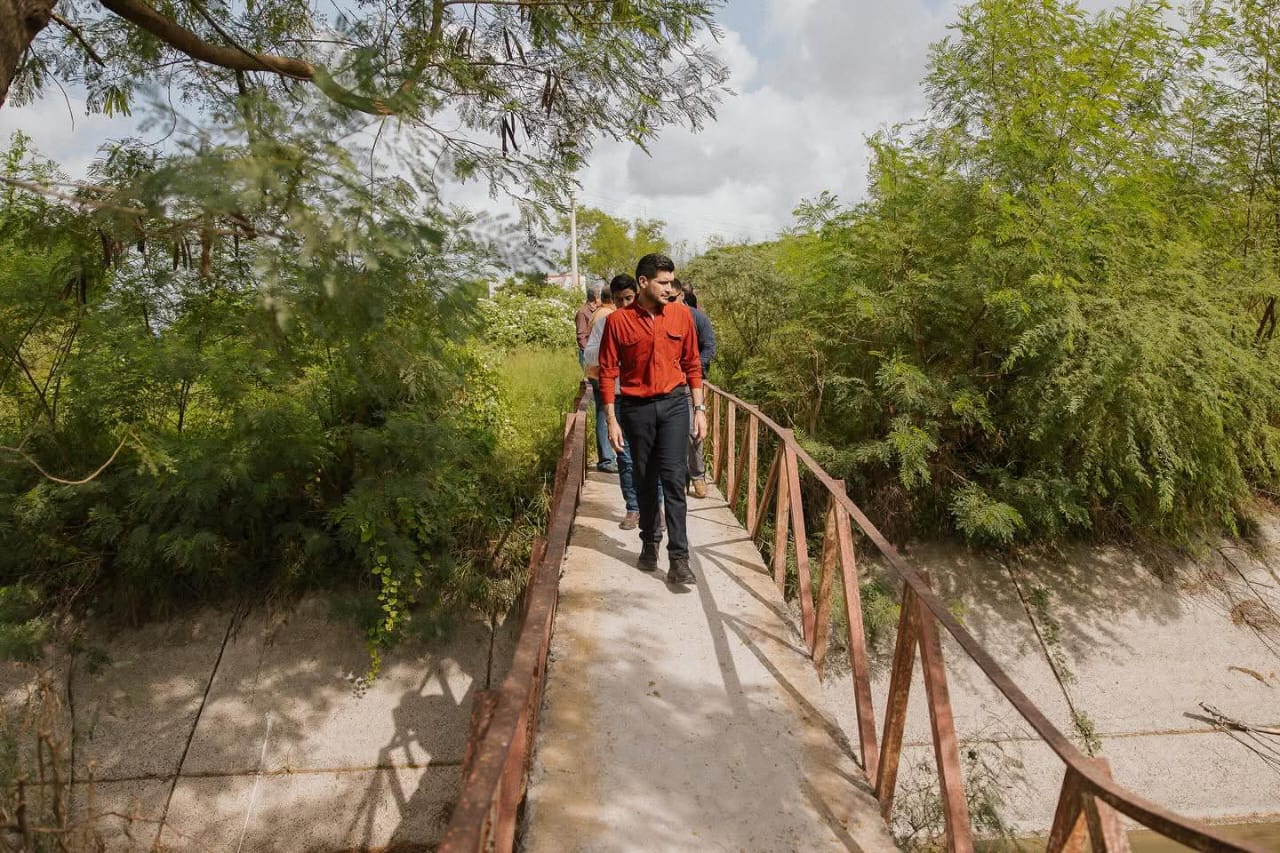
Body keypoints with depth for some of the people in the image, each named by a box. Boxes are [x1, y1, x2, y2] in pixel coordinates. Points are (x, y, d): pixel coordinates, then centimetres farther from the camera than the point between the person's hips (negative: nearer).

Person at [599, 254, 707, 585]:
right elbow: (608, 372, -2)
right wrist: (612, 420, -5)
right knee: (645, 480, 11)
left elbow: (692, 365, 7)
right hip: (636, 408, 0)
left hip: (674, 403, 0)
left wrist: (699, 409, 4)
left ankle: (679, 559, -5)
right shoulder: (617, 320, -5)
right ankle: (649, 542, 31)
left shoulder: (681, 315, 0)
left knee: (673, 478, -8)